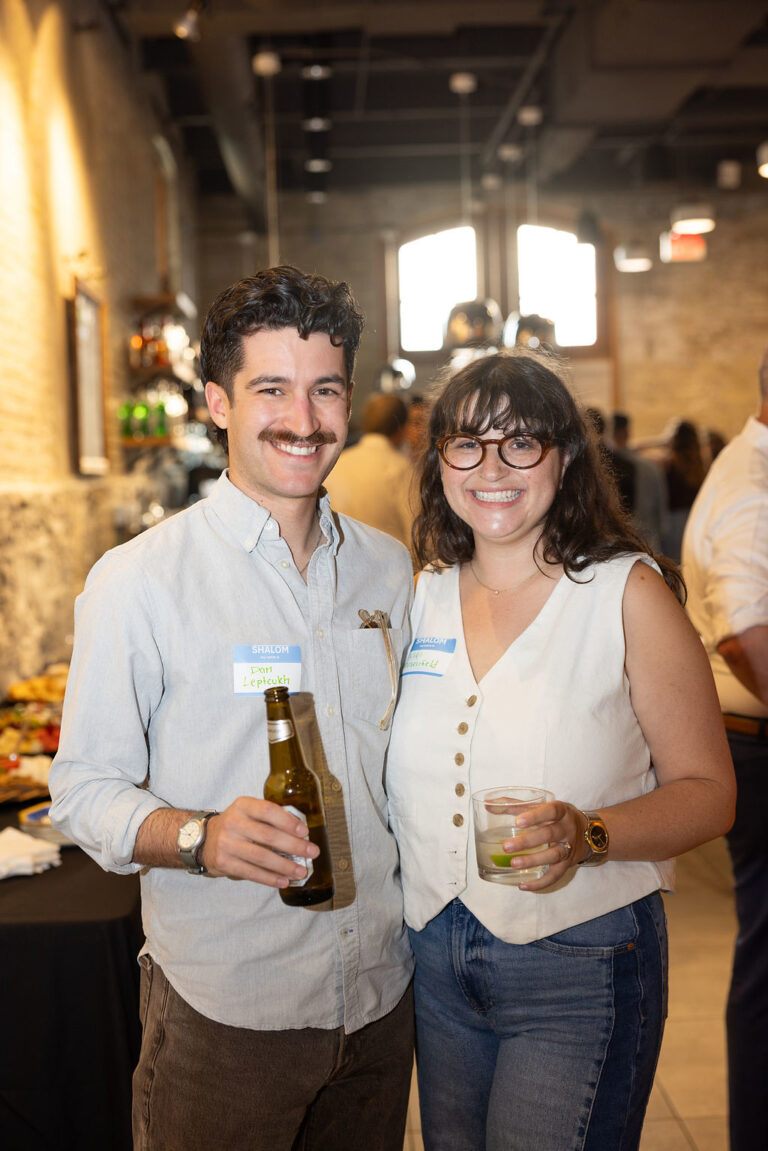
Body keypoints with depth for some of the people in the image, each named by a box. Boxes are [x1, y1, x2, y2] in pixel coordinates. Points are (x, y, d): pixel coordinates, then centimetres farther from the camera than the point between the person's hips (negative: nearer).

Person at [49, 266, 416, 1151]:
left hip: (383, 996, 5)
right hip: (226, 1010, -4)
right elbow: (86, 790, -11)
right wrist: (200, 837, -28)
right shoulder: (138, 580, -11)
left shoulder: (388, 570, 5)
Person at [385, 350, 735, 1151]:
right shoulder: (422, 594, 4)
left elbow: (708, 791, -11)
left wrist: (588, 836, -27)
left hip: (580, 969, -4)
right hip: (435, 957, 5)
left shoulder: (629, 593, -10)